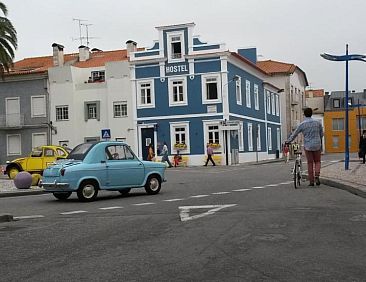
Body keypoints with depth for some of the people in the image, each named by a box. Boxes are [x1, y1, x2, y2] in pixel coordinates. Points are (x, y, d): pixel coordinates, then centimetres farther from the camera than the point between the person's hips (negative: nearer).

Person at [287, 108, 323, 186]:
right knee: (317, 162, 15)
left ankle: (311, 181, 9)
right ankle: (317, 177, -6)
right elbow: (321, 134, 9)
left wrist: (288, 141, 16)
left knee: (310, 163, 9)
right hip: (317, 145, 1)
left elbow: (294, 135, 1)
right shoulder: (317, 123, -2)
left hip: (307, 146, -1)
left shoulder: (302, 124, -7)